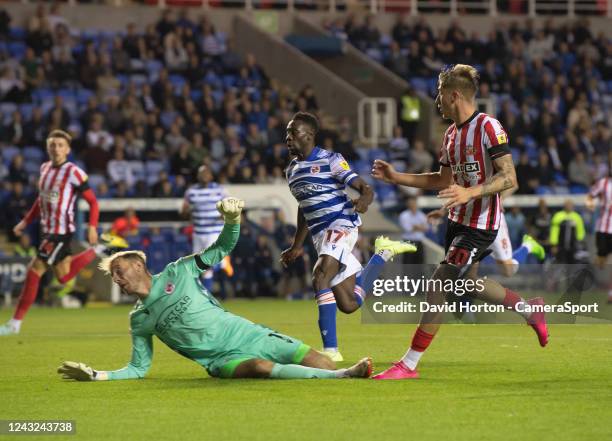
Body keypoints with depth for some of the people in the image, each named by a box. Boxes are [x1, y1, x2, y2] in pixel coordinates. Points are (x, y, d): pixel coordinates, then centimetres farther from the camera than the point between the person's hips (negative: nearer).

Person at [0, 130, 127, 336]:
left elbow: (92, 201, -9)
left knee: (34, 270, -8)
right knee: (64, 276, 14)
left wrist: (92, 227, -19)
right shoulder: (45, 168, 9)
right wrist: (25, 221, 20)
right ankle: (99, 248, 30)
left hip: (61, 231, -8)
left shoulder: (73, 172, -14)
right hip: (48, 230, 8)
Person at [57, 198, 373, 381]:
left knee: (318, 363, -15)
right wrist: (96, 375, 1)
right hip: (225, 360, -3)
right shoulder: (139, 320, 11)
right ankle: (343, 376, -42)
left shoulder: (178, 272, 6)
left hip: (251, 336, 3)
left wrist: (231, 220, -15)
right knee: (262, 368, -33)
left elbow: (224, 247, 7)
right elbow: (138, 369, 14)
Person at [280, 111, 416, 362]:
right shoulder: (292, 170, 16)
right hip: (320, 236, 8)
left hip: (341, 225, -8)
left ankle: (330, 349, -29)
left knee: (320, 278, -29)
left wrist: (364, 200, -34)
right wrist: (297, 246, 33)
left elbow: (365, 188, -11)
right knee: (349, 305, 5)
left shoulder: (330, 161, -6)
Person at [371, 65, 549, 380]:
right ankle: (530, 310, 40)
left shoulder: (488, 127, -16)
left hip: (481, 224, -9)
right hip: (458, 220, 9)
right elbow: (444, 180, 21)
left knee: (438, 286, -11)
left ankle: (409, 365, -8)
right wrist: (396, 177, 16)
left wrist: (470, 193, -33)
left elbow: (509, 178, -21)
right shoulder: (451, 133, 11)